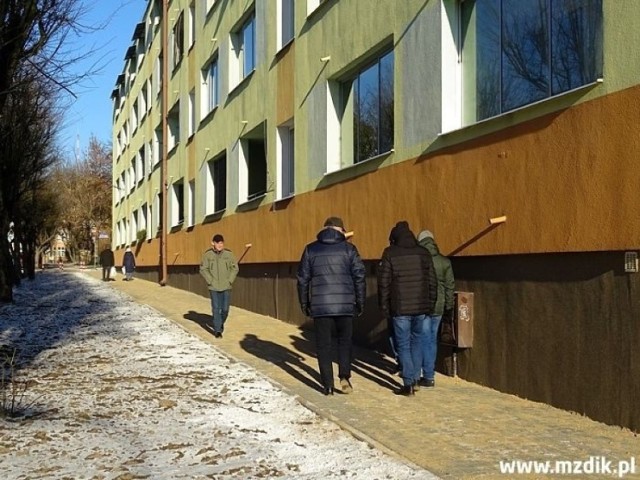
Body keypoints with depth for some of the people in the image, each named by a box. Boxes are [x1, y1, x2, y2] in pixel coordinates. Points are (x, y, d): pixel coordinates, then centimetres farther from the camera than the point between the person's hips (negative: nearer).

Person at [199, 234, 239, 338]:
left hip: (226, 287, 1)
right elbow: (203, 269, 1)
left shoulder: (229, 254, 0)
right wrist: (210, 281, -7)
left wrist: (230, 280, -3)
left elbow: (235, 268, 5)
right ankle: (217, 330, 5)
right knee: (216, 309, -2)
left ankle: (221, 323, 34)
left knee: (225, 309, 5)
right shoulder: (208, 255, -3)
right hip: (213, 287, -1)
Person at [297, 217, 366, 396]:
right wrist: (360, 303, 9)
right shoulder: (348, 248, 2)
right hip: (345, 305, 0)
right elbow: (359, 277, 0)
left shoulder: (311, 249, 6)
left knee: (324, 345, 8)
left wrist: (304, 304, 15)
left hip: (320, 306, 0)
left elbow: (302, 279, 7)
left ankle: (327, 384, 8)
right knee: (345, 341, 16)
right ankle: (344, 376, 2)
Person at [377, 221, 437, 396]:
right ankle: (414, 379, 20)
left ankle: (408, 384, -1)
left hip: (400, 309, -4)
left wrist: (384, 306, 2)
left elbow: (383, 283, -6)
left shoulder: (390, 254, -5)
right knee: (416, 342, 19)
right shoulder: (423, 253, 6)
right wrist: (431, 304, 14)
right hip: (421, 307, 4)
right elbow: (432, 282, 7)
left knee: (403, 345, 3)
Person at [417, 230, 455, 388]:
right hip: (438, 307, 4)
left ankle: (429, 377, 2)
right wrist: (449, 306, 14)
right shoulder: (445, 262, 3)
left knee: (425, 340, 2)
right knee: (432, 339, 15)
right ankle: (429, 371, 22)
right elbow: (450, 286, 6)